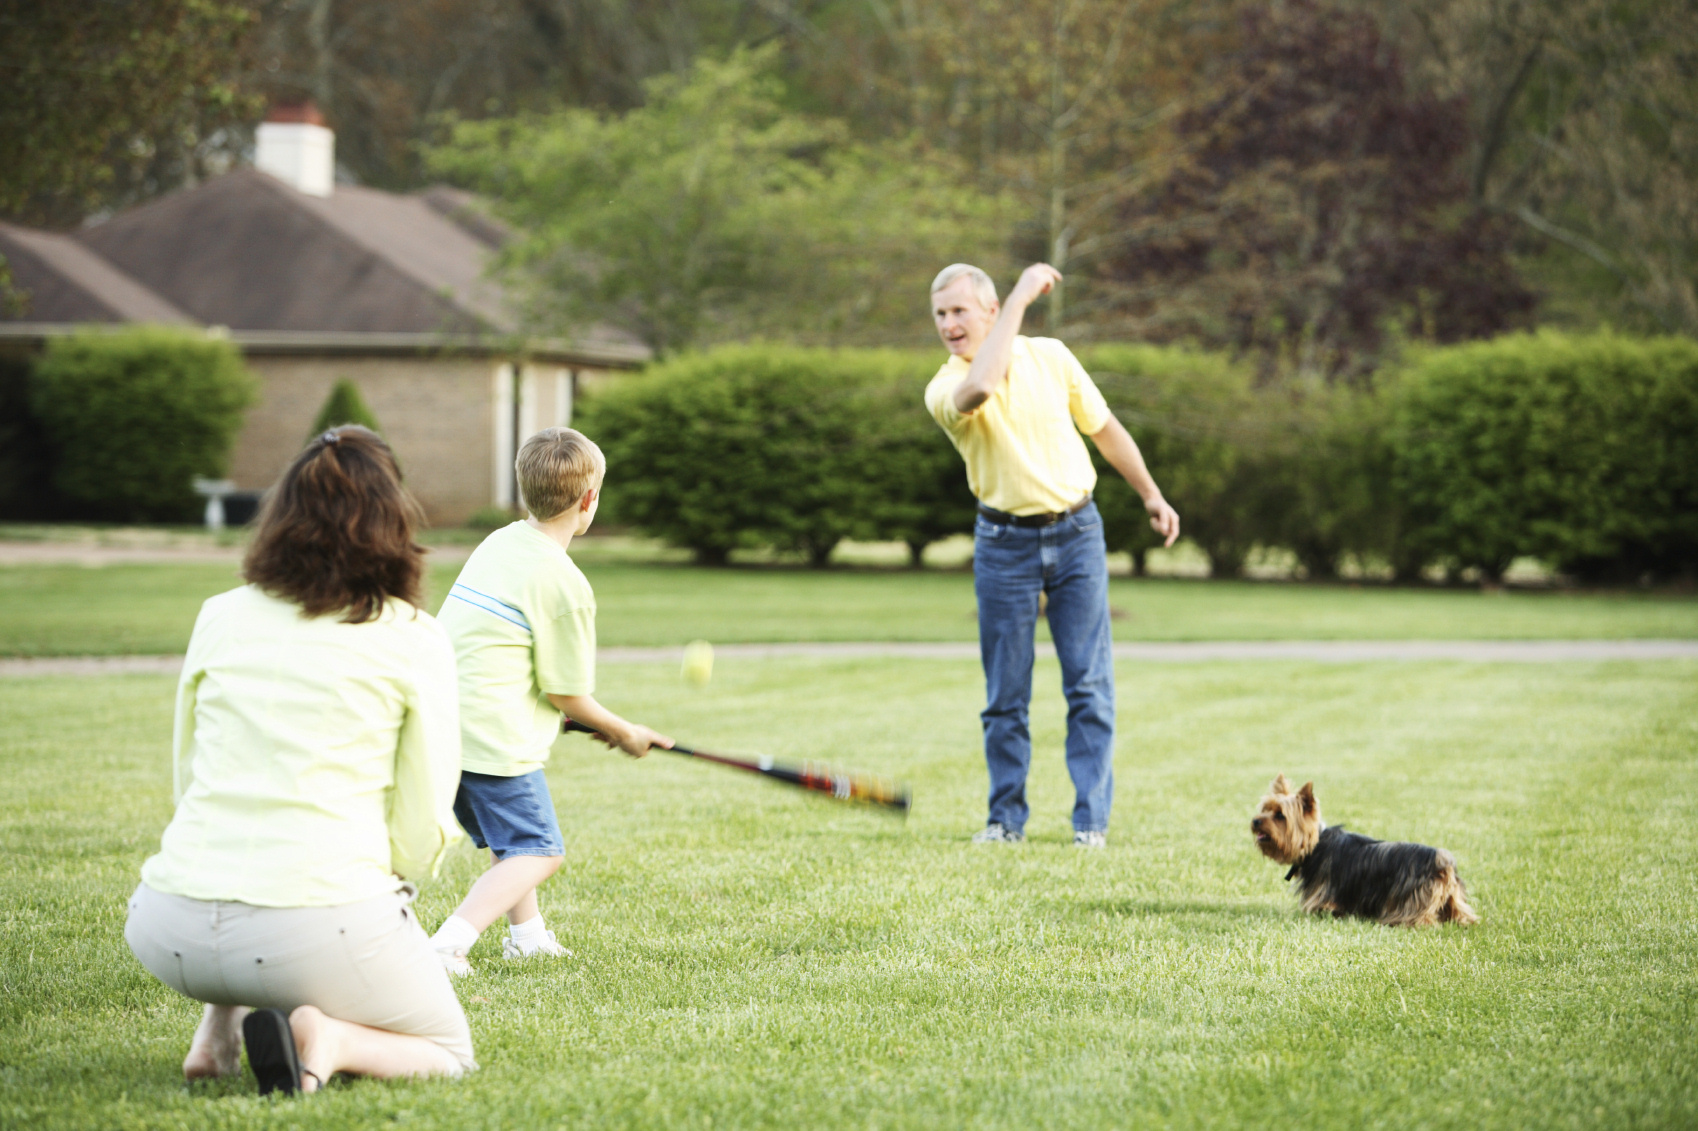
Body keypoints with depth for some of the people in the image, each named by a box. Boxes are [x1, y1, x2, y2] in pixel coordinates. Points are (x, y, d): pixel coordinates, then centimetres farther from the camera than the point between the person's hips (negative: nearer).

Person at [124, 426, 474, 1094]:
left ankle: (219, 1021, 19)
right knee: (449, 1051, 20)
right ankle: (327, 1039, -10)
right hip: (321, 928, -5)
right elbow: (423, 837, 2)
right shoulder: (415, 640, 0)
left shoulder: (220, 617, 9)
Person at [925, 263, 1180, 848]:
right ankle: (1006, 817, 11)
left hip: (1076, 533, 1)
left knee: (1090, 685, -2)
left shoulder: (1050, 356, 1)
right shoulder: (944, 390, -10)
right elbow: (979, 389, -35)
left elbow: (1104, 428, 14)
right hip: (1004, 544, -1)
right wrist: (1020, 299, -29)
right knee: (1005, 694, 1)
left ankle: (1092, 819, 2)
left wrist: (1152, 495, 17)